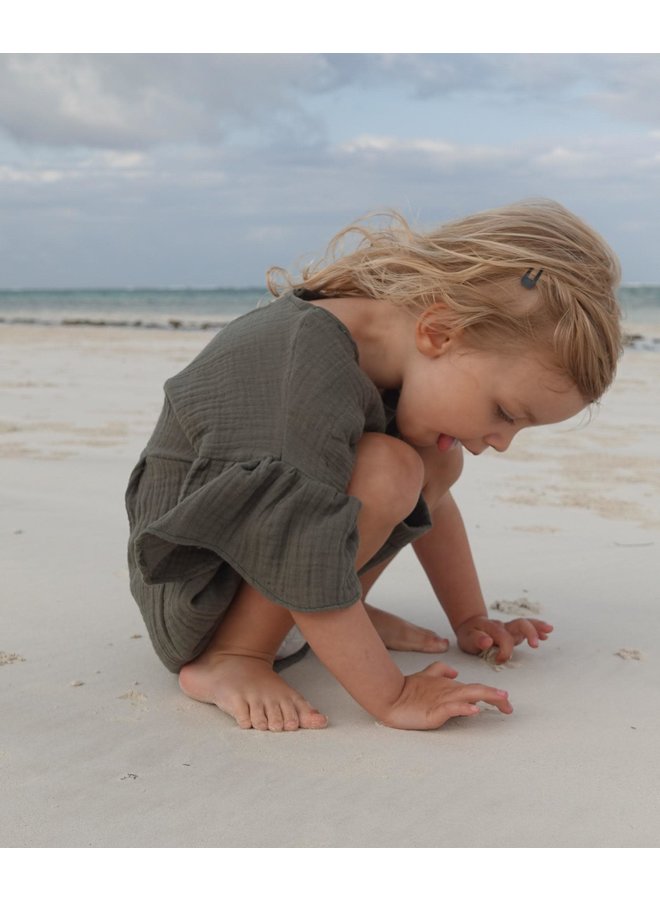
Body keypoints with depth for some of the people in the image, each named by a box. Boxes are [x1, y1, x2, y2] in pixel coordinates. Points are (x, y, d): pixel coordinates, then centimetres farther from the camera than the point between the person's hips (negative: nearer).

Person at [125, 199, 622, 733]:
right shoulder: (317, 371, -33)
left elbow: (430, 504, 13)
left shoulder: (411, 355, -2)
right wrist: (392, 696, -30)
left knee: (437, 461, 2)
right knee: (387, 470, -30)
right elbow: (308, 566, -35)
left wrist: (470, 621, 16)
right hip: (192, 594, -9)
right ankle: (228, 657, -20)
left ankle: (342, 617, 2)